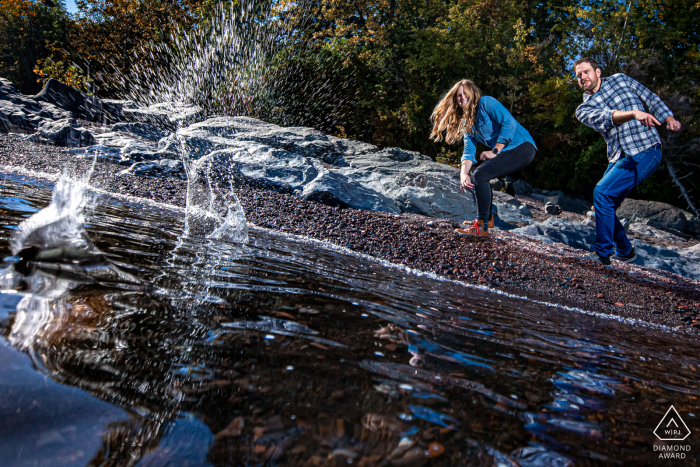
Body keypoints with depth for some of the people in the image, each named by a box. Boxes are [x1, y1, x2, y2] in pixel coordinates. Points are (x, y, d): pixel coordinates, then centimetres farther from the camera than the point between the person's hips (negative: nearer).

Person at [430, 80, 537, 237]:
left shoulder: (486, 103, -7)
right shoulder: (466, 122, 15)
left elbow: (509, 122, -19)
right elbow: (469, 152, 4)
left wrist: (495, 152, -19)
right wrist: (463, 174, -15)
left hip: (522, 147, -9)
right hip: (505, 153, 9)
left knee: (480, 174, -23)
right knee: (472, 180, 10)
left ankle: (482, 227, -19)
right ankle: (488, 218, 22)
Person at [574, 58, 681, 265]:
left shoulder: (620, 80, 7)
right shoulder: (584, 110, 6)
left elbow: (650, 98, 13)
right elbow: (606, 116, -15)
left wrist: (669, 118, -2)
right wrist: (634, 113, -32)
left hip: (645, 151, -5)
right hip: (618, 158, 5)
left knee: (602, 192, -20)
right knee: (604, 203, 5)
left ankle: (602, 254, -14)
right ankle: (626, 252, 24)